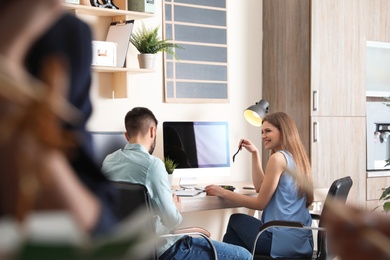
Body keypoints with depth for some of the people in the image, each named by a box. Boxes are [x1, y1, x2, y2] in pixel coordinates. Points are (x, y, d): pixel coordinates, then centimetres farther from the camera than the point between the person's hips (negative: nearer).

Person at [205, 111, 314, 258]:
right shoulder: (296, 157, 12)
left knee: (236, 220, 15)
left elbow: (260, 203, -10)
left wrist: (222, 193, -4)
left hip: (284, 240, -8)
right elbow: (260, 187, 16)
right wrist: (255, 153, 14)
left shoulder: (278, 157, -13)